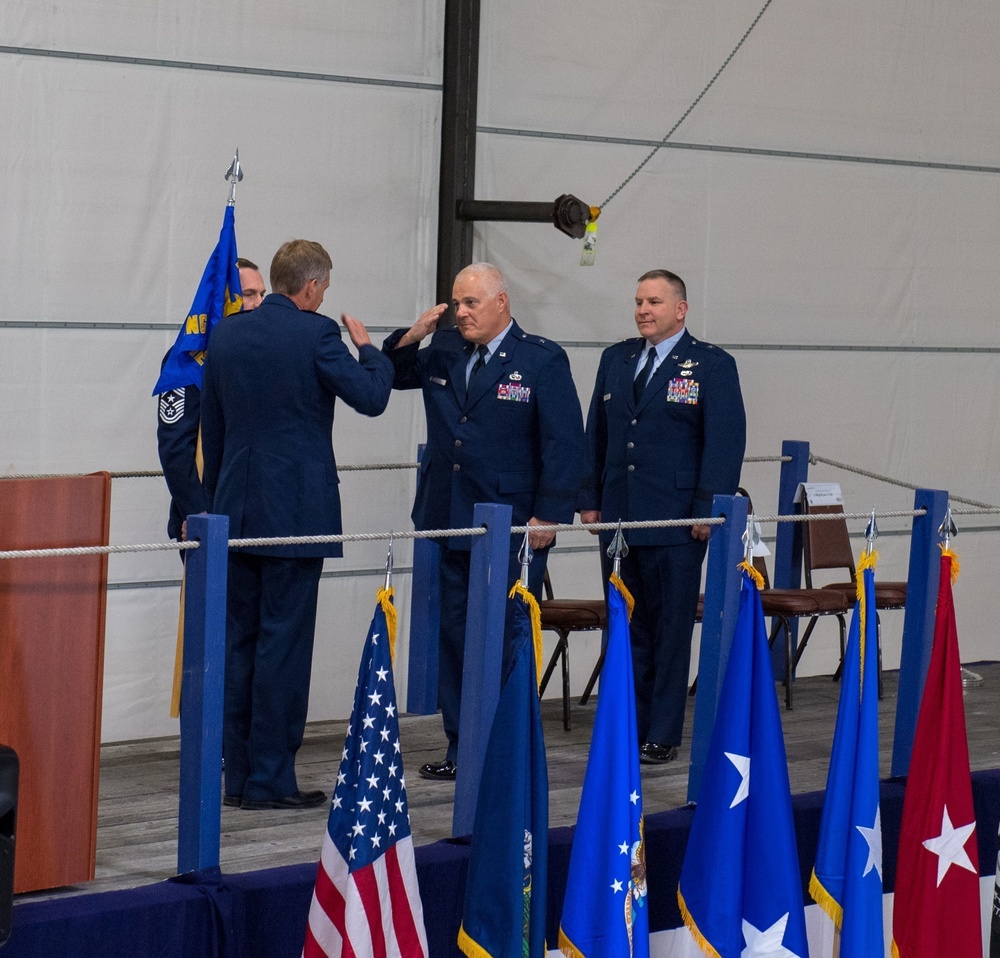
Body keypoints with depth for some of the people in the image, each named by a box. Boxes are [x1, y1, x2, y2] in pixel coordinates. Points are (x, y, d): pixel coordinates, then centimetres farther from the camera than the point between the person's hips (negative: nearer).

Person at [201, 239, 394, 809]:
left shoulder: (227, 334, 9)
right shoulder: (316, 334, -11)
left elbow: (212, 426, 15)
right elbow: (371, 397, -9)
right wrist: (367, 347, 10)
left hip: (237, 508, 6)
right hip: (295, 511, -6)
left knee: (240, 640, 10)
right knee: (284, 642, -3)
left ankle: (240, 776, 13)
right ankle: (270, 779, -3)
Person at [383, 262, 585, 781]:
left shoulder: (543, 359, -5)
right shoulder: (443, 350, 9)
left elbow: (564, 443, -7)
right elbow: (390, 376, 22)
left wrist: (548, 515, -13)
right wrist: (410, 338, 2)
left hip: (511, 527, -5)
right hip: (447, 520, 5)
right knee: (452, 636, 7)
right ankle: (461, 747, 14)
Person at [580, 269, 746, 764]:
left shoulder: (712, 365, -3)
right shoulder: (615, 359, 13)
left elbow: (726, 441, -7)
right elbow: (596, 432, 17)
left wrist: (707, 513, -12)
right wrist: (590, 499, 10)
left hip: (675, 523, -5)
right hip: (617, 519, 5)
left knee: (670, 629, 0)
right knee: (625, 628, 8)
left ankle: (662, 736, 5)